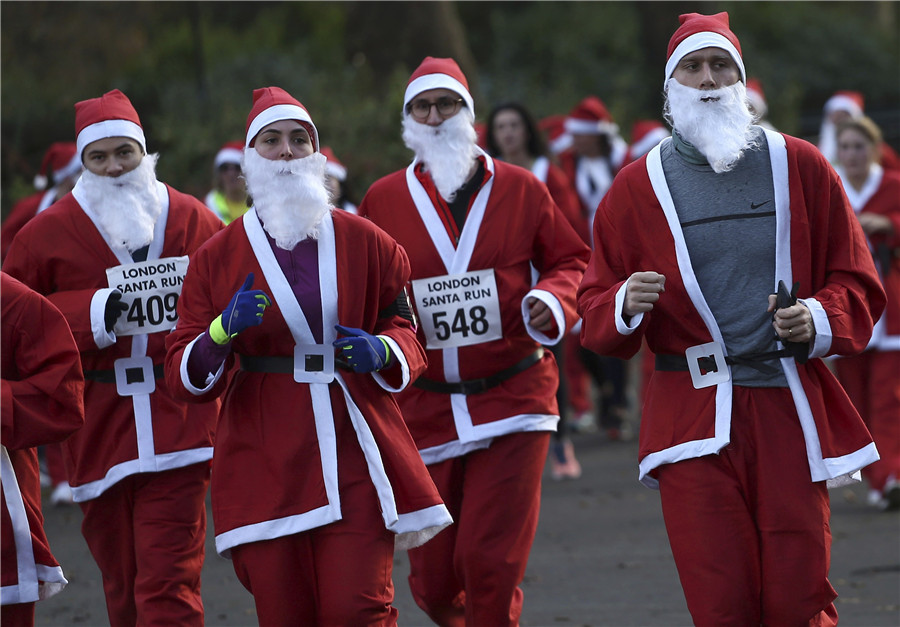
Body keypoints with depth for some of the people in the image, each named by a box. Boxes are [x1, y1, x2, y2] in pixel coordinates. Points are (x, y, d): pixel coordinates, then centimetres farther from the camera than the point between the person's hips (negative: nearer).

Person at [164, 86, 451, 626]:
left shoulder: (366, 242, 7)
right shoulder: (218, 257, 7)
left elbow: (406, 331, 15)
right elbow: (186, 376, 5)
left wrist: (382, 352, -8)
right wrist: (222, 332, -16)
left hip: (355, 453, 0)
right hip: (266, 460, 0)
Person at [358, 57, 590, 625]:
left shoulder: (519, 189, 3)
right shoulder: (384, 200, 5)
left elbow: (572, 261, 12)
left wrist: (552, 300, -9)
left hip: (513, 403, -1)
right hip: (427, 405, 2)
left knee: (490, 563, -12)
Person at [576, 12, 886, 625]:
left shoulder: (799, 167, 7)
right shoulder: (636, 188, 7)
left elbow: (856, 282, 11)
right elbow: (596, 313, 9)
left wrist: (821, 319, -9)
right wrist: (625, 306, -14)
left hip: (790, 410, 0)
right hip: (692, 409, 0)